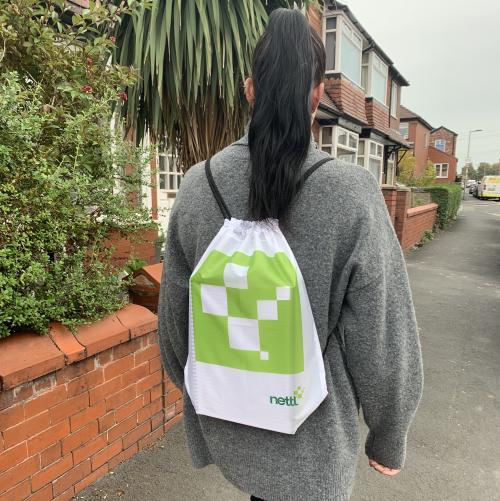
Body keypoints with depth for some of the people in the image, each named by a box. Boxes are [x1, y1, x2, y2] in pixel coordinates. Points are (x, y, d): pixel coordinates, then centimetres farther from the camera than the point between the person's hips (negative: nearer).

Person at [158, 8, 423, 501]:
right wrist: (388, 439, 3)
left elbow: (175, 319, -2)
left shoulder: (196, 185, -13)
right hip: (308, 433, -3)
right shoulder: (353, 194, -22)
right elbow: (381, 346, -15)